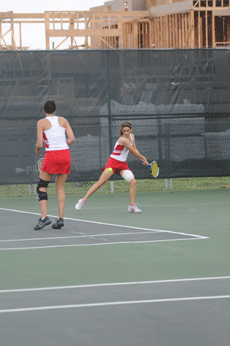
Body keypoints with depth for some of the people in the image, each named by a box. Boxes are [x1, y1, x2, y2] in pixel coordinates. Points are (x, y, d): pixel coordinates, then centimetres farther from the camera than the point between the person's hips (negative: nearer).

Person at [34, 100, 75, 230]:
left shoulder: (41, 123, 0)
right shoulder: (63, 120, 10)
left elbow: (40, 144, -6)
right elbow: (72, 139, 2)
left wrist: (37, 149, 15)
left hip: (51, 156, -4)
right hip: (65, 154, 4)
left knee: (42, 186, 5)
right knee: (60, 187, 13)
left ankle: (44, 217, -10)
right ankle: (60, 218, 4)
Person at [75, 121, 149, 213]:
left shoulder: (132, 136, 7)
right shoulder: (123, 140, -20)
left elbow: (135, 150, 21)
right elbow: (134, 152, -13)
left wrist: (142, 160, 14)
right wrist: (144, 158, 0)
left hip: (123, 164, 7)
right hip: (113, 162, -7)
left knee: (133, 181, -11)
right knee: (100, 182, -15)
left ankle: (132, 206, -4)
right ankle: (83, 200, -11)